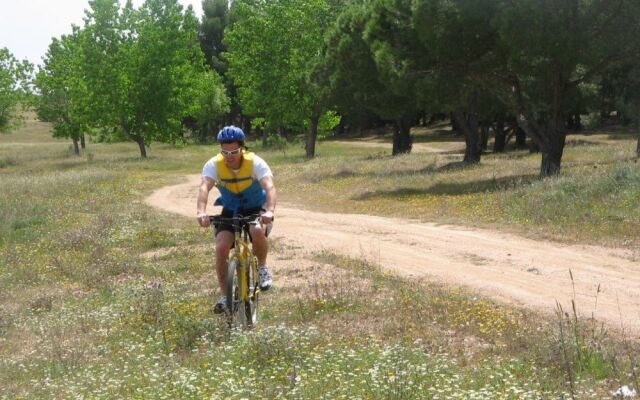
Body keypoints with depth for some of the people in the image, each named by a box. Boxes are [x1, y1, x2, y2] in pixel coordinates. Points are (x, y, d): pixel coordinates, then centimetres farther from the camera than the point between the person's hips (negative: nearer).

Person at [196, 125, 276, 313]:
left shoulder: (255, 162, -23)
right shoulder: (214, 165, -19)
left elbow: (270, 187, -37)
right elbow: (204, 187, -34)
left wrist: (270, 211, -56)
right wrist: (201, 211, -54)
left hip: (256, 210, -2)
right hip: (230, 211, 2)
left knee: (257, 231, -35)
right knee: (221, 248, -18)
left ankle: (262, 267, -6)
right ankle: (225, 296, -3)